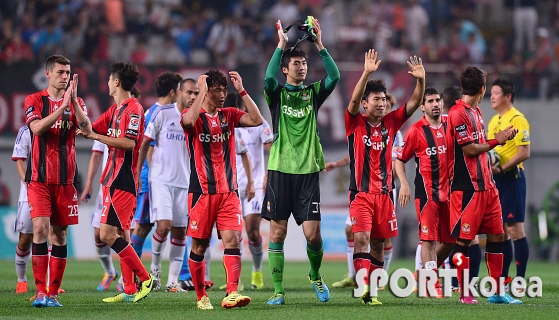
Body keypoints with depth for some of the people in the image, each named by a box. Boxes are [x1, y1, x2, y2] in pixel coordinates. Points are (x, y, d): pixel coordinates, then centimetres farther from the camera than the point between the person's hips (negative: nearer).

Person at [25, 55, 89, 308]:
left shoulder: (75, 102, 8)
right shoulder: (34, 101, 2)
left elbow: (86, 128, -9)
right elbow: (37, 128, -16)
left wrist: (74, 100, -19)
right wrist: (63, 106, -21)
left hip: (65, 180, 3)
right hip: (39, 179, -3)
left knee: (60, 234, 3)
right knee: (40, 228, -14)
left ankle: (53, 292, 8)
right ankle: (40, 292, -13)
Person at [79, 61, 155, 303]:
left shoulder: (133, 109, -12)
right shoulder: (115, 110, 17)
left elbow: (129, 142, -22)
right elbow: (89, 128, 18)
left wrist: (94, 136, -20)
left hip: (123, 180, -10)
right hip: (114, 179, 10)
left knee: (108, 234, -14)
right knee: (121, 235, 9)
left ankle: (145, 278, -8)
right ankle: (130, 290, 10)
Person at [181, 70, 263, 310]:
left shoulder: (229, 115, 10)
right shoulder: (194, 115, -2)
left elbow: (257, 119, -4)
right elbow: (188, 120, -27)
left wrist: (241, 90, -6)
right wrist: (202, 90, -20)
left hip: (228, 191, 3)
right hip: (201, 191, -3)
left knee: (232, 240, -12)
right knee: (199, 245, 3)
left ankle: (231, 294, -20)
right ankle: (201, 296, 16)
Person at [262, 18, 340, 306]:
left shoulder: (313, 92, 9)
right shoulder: (277, 93, 4)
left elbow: (335, 77, -8)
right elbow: (269, 77, -19)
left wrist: (319, 45, -14)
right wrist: (281, 45, -20)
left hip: (308, 171, 1)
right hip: (280, 170, -1)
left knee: (312, 234, -5)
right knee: (277, 232, -1)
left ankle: (316, 276, 21)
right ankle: (278, 291, 5)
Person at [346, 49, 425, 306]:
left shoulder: (390, 123, 9)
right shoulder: (355, 123, -1)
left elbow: (414, 103, 4)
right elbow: (354, 100, -19)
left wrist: (420, 80, -14)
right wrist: (367, 73, -32)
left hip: (384, 193, 4)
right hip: (361, 193, -4)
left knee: (378, 244, 7)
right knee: (361, 238, -17)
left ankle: (372, 290, 13)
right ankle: (365, 289, -24)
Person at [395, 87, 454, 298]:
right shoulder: (416, 130, -3)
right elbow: (400, 159, 2)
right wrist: (403, 183, -11)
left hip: (449, 190, 5)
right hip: (426, 191, -5)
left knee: (450, 239, 8)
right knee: (429, 238, -8)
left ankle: (428, 271, 27)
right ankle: (432, 284, -7)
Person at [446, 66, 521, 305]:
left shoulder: (475, 111, 16)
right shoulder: (458, 113, -13)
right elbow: (470, 149, -16)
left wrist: (500, 138, 11)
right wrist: (496, 141, -9)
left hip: (485, 185, 9)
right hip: (466, 187, -9)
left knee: (496, 236, 7)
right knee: (463, 240, -3)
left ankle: (497, 292, 12)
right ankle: (464, 293, 2)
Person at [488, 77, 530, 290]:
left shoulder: (517, 120, -10)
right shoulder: (494, 121, 16)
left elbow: (524, 153, -17)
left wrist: (501, 169, -21)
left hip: (511, 178, -9)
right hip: (496, 179, 9)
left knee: (515, 230, -8)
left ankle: (520, 280, -6)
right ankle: (502, 280, 13)